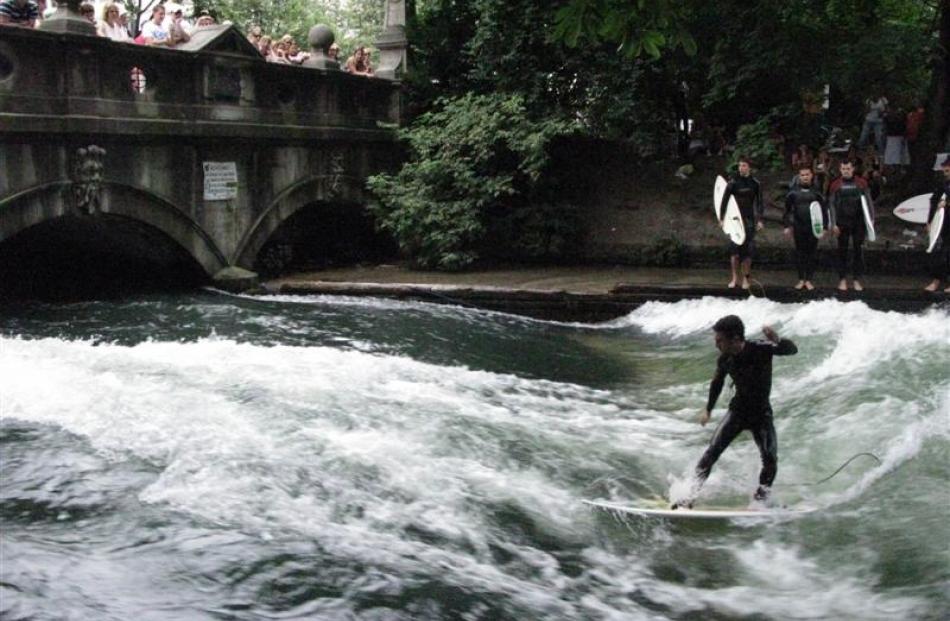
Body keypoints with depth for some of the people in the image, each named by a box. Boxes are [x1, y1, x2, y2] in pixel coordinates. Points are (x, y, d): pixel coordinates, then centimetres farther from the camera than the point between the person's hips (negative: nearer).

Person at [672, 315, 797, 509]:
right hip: (738, 410, 2)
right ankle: (692, 495, -14)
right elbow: (717, 382, 9)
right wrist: (708, 409, 18)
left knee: (770, 459, -12)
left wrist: (777, 340, -52)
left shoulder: (761, 349, -20)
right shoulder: (725, 360, -10)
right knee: (712, 451, -13)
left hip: (761, 413, -1)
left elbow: (792, 350, -30)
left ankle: (761, 499, 6)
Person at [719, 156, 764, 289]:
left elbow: (759, 203, 8)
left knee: (748, 250, 0)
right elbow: (724, 201, 0)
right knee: (734, 249, -5)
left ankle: (745, 279, 8)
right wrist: (721, 218, -6)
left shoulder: (755, 184, 3)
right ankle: (735, 278, 5)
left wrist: (759, 220, 1)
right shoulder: (733, 182, -1)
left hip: (749, 220, 1)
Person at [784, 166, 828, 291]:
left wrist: (824, 226, -2)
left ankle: (809, 280, 8)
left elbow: (824, 209, 3)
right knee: (800, 253, 5)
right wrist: (787, 226, 3)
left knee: (812, 253, 2)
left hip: (813, 227, -1)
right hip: (798, 227, 1)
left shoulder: (816, 192, 2)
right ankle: (801, 279, 12)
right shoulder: (794, 192, 4)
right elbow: (788, 210, 8)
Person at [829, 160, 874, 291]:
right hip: (842, 223, 0)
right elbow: (832, 204, 3)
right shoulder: (836, 185, 3)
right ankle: (842, 279, 11)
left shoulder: (861, 183, 3)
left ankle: (857, 280, 8)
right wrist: (834, 224, -4)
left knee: (858, 250, 2)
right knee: (842, 251, 3)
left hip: (859, 222, 0)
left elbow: (868, 202, 5)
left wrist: (871, 220, -3)